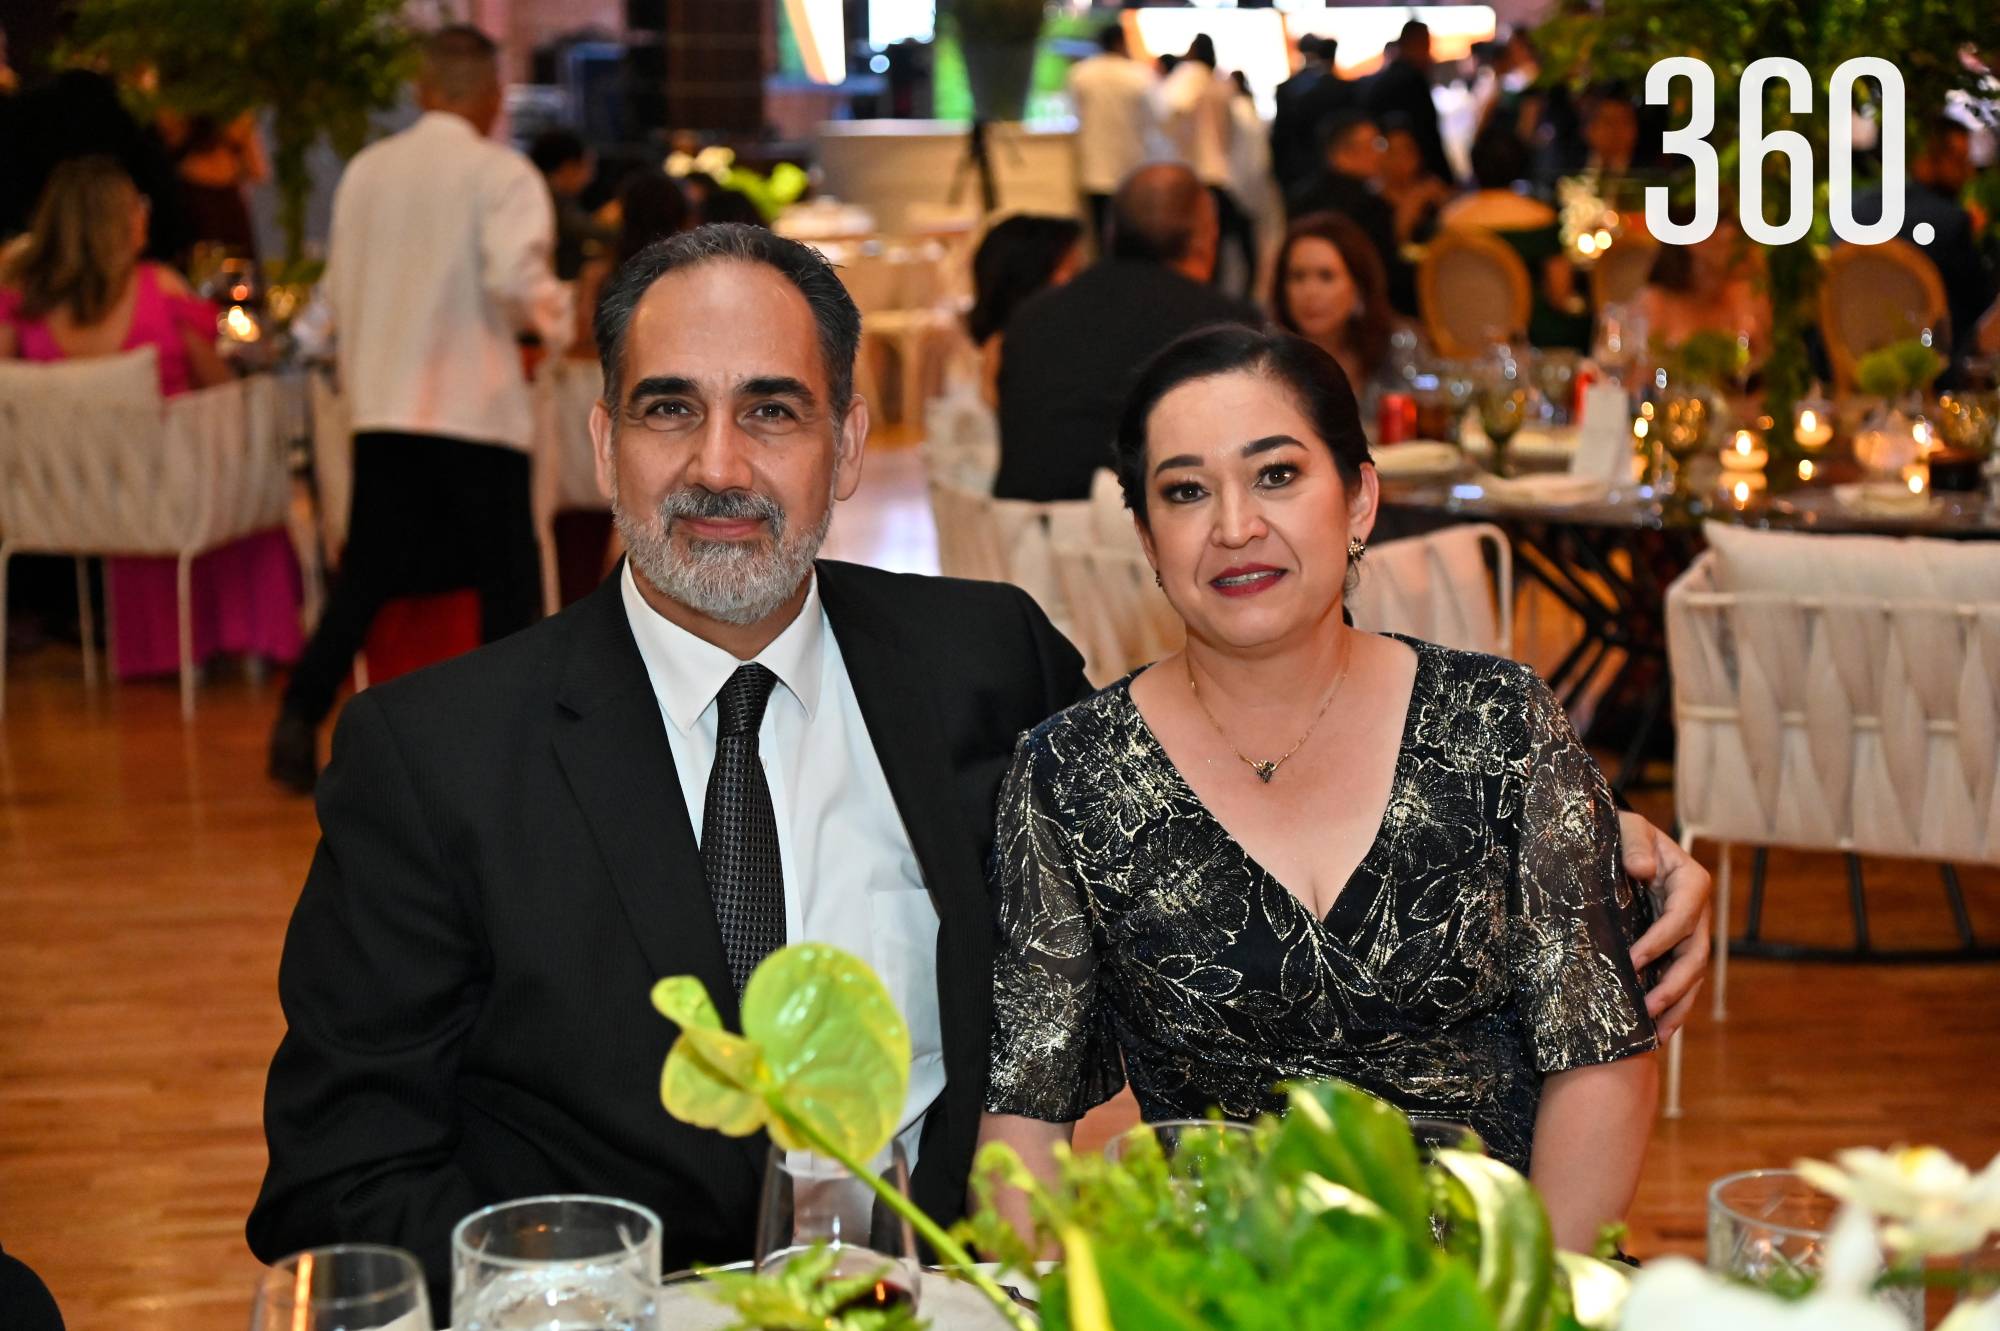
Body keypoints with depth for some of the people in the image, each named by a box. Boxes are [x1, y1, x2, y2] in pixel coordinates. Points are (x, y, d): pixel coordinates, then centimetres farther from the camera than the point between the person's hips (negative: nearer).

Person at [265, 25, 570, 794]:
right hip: (473, 407, -5)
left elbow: (337, 291, 11)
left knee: (366, 576, 12)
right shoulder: (501, 174, -8)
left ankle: (299, 722, 4)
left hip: (380, 406, 5)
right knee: (508, 577, 6)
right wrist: (554, 317, -1)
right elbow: (515, 281, -20)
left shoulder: (365, 170, 8)